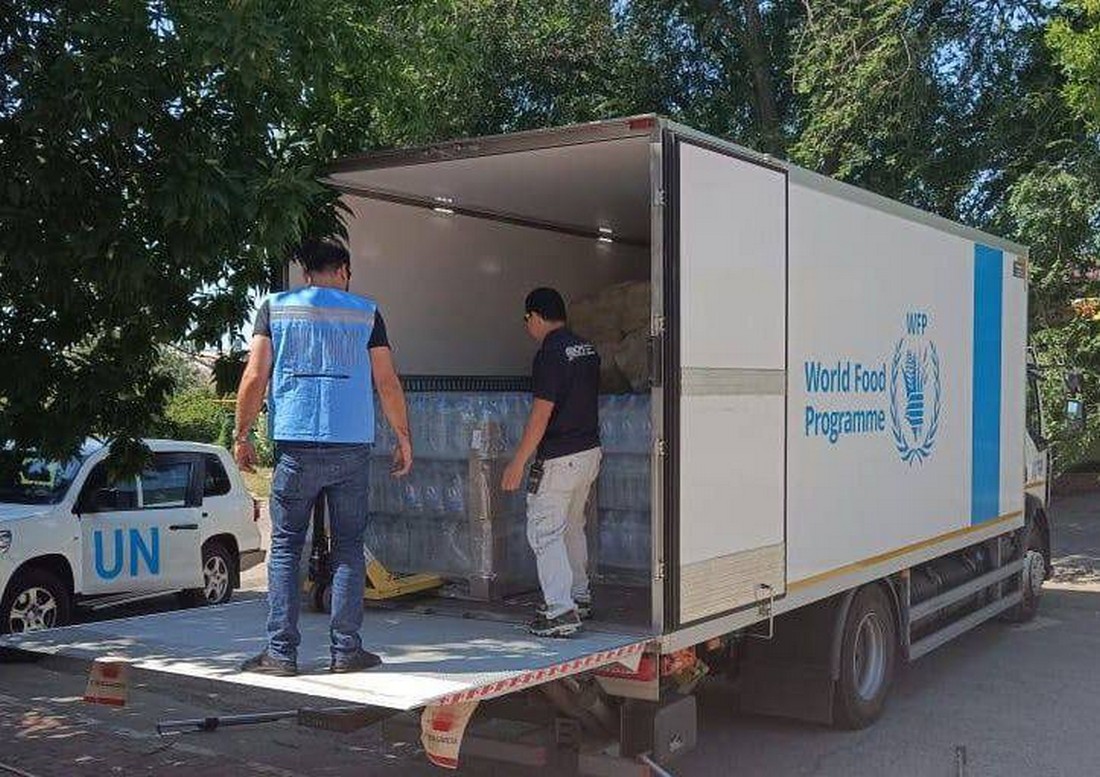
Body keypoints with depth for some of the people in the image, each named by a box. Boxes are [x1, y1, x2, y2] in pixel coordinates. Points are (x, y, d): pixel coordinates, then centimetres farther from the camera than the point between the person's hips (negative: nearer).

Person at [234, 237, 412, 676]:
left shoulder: (275, 307, 6)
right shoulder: (366, 312, 7)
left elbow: (255, 377, 0)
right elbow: (388, 384, 5)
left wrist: (241, 434, 9)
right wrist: (403, 439, 14)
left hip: (296, 445, 0)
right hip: (352, 447, 0)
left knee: (285, 547, 6)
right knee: (349, 548, 8)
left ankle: (281, 652, 3)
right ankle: (345, 649, 8)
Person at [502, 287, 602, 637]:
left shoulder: (550, 354, -17)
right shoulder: (587, 349, 10)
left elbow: (542, 414, -21)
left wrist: (518, 462, -17)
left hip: (559, 458, -9)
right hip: (590, 451, 9)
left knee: (544, 531, -4)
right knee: (572, 526, 21)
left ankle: (561, 611, -9)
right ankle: (579, 596, 31)